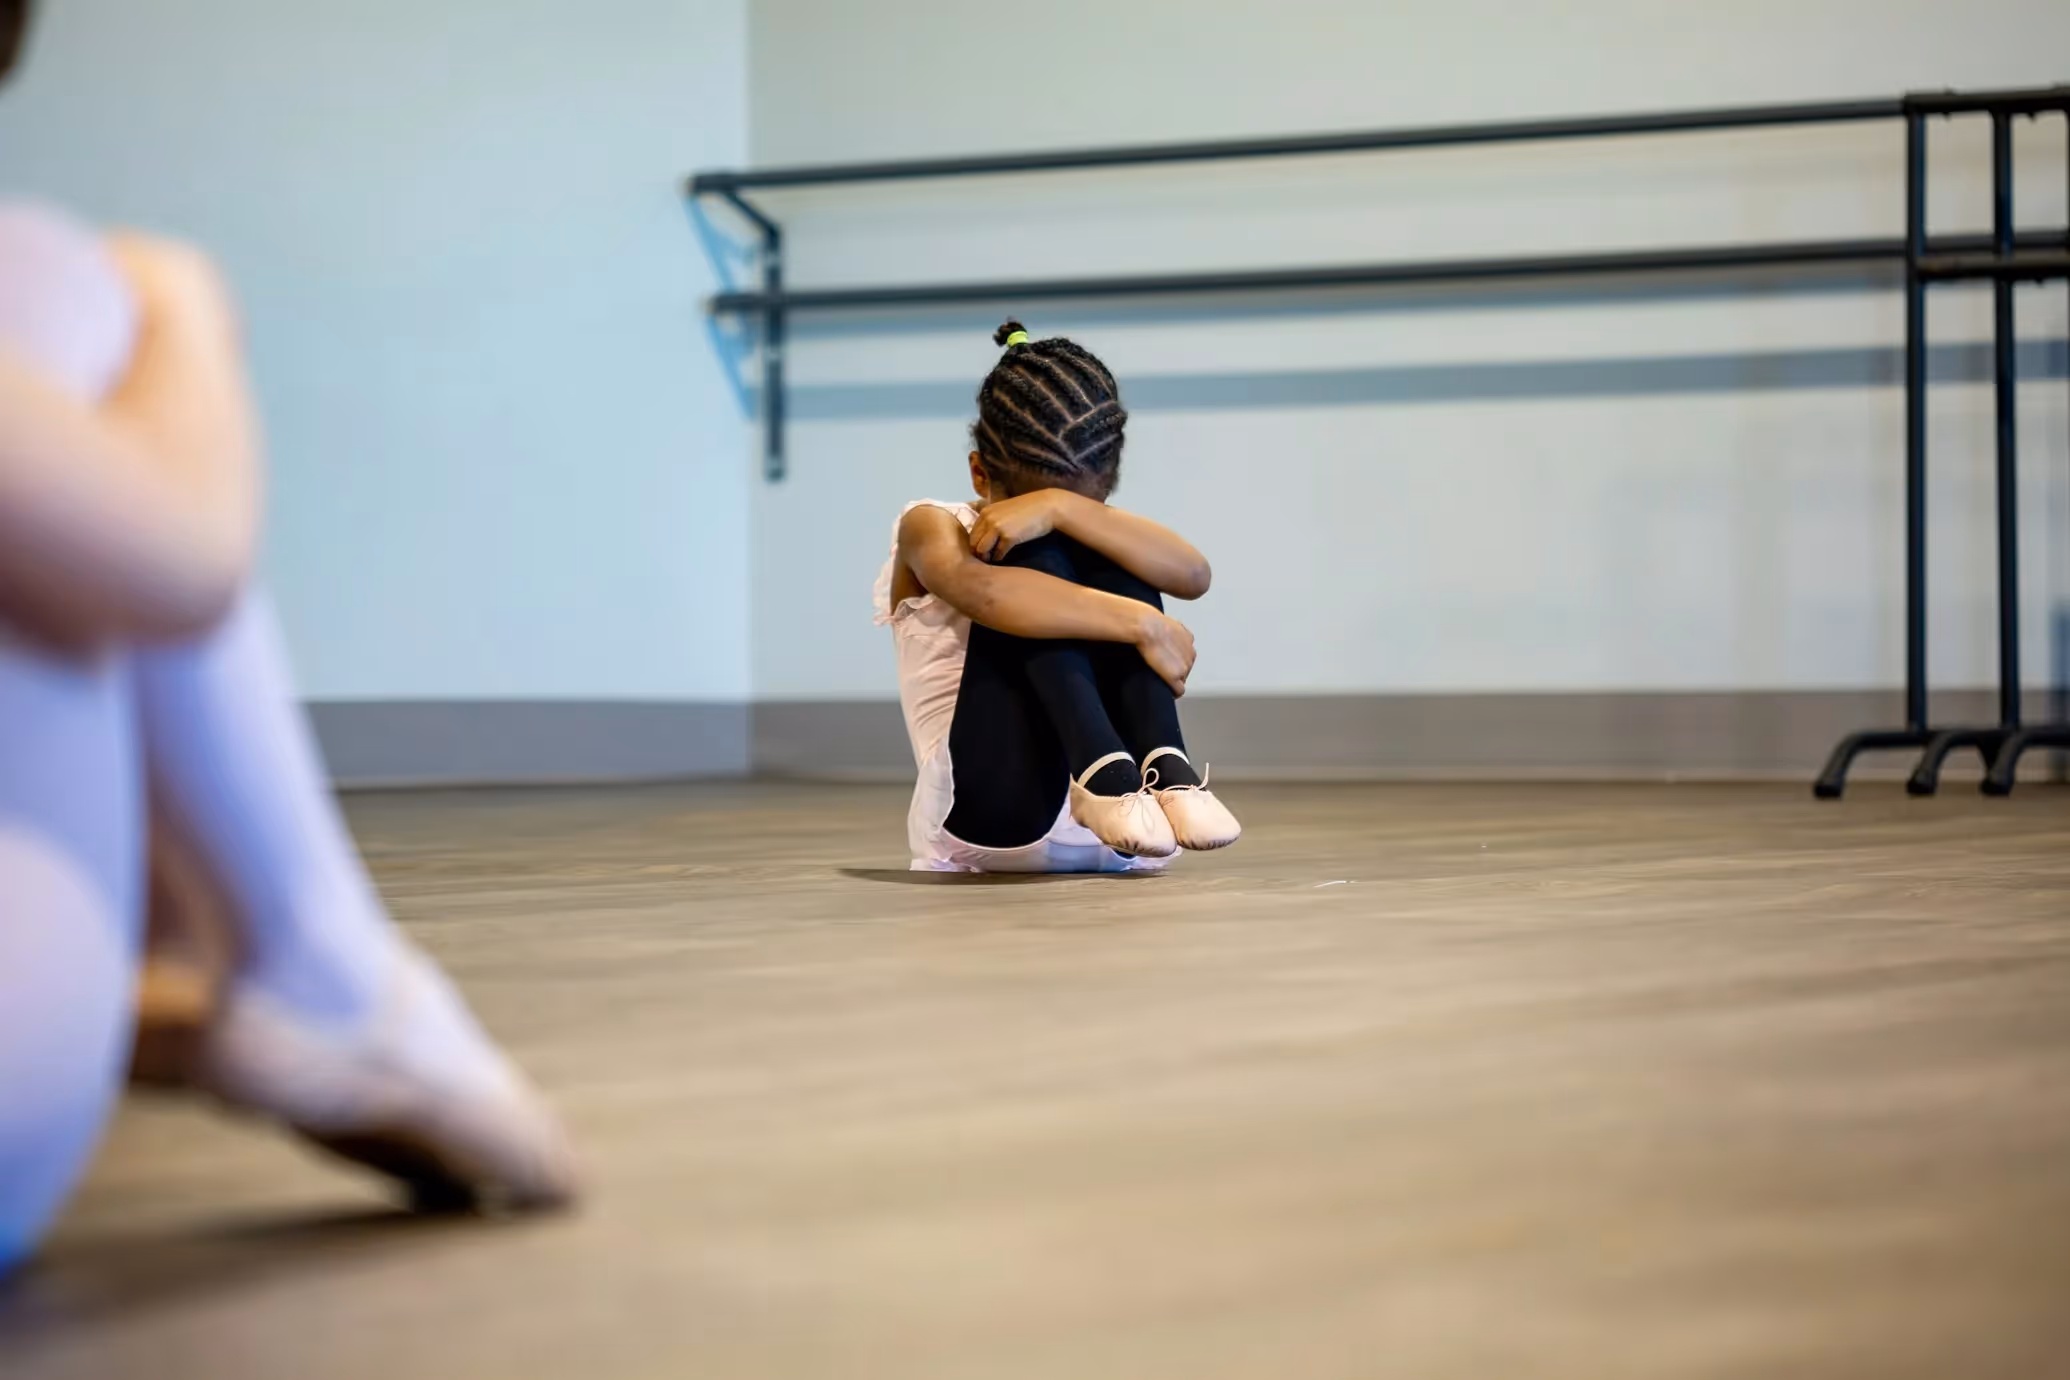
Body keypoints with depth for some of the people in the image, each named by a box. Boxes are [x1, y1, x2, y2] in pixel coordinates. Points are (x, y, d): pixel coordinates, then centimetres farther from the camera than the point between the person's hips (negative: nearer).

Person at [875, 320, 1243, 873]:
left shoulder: (1090, 534, 18)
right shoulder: (931, 527, 5)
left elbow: (1193, 576, -7)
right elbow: (981, 592, -22)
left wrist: (1061, 508, -18)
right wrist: (1143, 624, -27)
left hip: (1114, 822, 4)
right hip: (994, 805, -4)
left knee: (1103, 545, -9)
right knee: (1031, 557, -17)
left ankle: (1163, 767, -27)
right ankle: (1106, 771, -37)